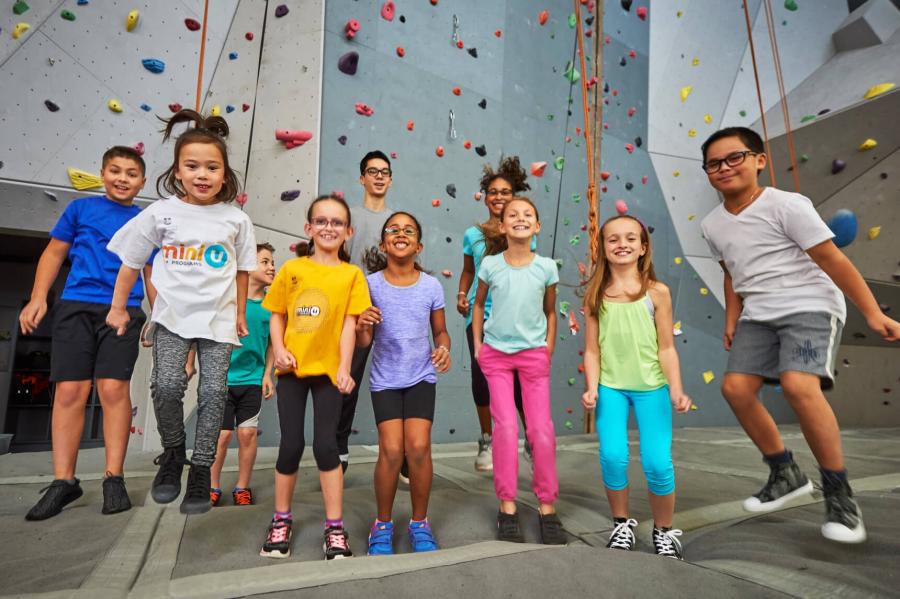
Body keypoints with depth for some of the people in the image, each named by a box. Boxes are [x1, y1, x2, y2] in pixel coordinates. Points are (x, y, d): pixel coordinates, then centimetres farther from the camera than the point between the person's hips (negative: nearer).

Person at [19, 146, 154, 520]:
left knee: (114, 389, -8)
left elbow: (151, 275, 15)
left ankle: (114, 478, 1)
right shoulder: (81, 208, 12)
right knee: (69, 391, -3)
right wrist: (37, 298, 2)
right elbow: (54, 253, 13)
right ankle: (63, 480, 8)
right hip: (75, 306, 1)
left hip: (125, 311, 0)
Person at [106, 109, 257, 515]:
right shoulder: (161, 213, -1)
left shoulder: (236, 219, -1)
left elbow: (242, 270, 8)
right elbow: (131, 262, 8)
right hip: (172, 314, 0)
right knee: (166, 385, -13)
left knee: (213, 393, -2)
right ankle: (172, 452, 15)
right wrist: (118, 307, 12)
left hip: (218, 318, 0)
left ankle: (201, 471, 13)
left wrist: (240, 314, 11)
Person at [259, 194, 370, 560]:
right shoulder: (292, 269, 5)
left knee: (325, 445, 1)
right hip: (292, 369, 2)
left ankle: (335, 527, 16)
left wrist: (344, 368, -12)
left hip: (328, 370, -2)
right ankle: (281, 520, 29)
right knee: (291, 445, 8)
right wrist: (279, 350, -7)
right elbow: (277, 316, 8)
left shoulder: (351, 274, 0)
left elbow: (349, 324, -5)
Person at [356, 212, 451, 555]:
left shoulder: (431, 286, -3)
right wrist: (362, 326, -27)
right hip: (385, 379, 0)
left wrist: (444, 348, -14)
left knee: (419, 447, -11)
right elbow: (363, 342, -5)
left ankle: (420, 523, 14)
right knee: (391, 450, -12)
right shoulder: (371, 284, -6)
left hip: (421, 376, 1)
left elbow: (440, 331, 8)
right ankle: (383, 524, 15)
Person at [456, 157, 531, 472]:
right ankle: (487, 442, 22)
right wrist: (461, 295, 1)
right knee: (481, 376, 4)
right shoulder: (472, 234, 8)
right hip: (480, 314, 2)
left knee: (519, 378, -3)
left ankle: (532, 441, 18)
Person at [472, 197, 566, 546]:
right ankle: (507, 507, 11)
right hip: (496, 354, 0)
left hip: (534, 354, 1)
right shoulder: (490, 264, -4)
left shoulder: (546, 267, -3)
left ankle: (547, 508, 17)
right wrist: (477, 344, 5)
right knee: (506, 427, -5)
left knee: (542, 430, 0)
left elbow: (550, 311, 9)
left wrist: (549, 349, 4)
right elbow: (479, 303, 9)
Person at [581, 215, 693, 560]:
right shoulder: (595, 295, 1)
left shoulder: (657, 292, -1)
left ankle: (664, 530, 25)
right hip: (610, 387, 1)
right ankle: (622, 524, 19)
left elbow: (667, 348, 0)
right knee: (613, 457, -9)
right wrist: (592, 388, -8)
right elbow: (592, 349, 2)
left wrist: (676, 390, -9)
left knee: (657, 463, -4)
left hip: (651, 387, 0)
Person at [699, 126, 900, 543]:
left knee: (798, 385, -27)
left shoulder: (785, 204, -11)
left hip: (810, 306, -6)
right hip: (758, 315, 6)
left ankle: (838, 493, -6)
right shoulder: (712, 225, 7)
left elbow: (833, 260, -11)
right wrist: (732, 321, 13)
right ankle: (785, 474, 14)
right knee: (735, 386, -6)